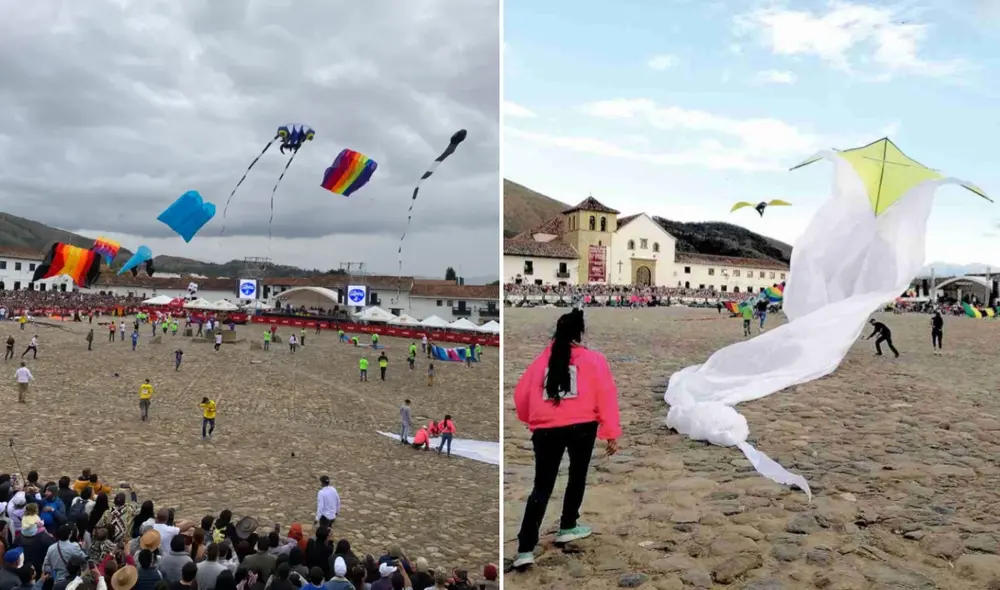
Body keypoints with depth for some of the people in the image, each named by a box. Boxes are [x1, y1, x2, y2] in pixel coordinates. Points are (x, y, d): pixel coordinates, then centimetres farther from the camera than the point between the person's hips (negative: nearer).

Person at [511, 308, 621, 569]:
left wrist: (531, 420, 33)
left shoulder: (541, 360, 12)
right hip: (582, 427, -2)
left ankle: (525, 549, -4)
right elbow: (606, 395, -3)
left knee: (541, 487, 5)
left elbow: (521, 395, 15)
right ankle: (567, 527, 35)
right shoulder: (593, 359, 4)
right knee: (577, 476, 23)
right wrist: (611, 433, 2)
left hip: (546, 429, 2)